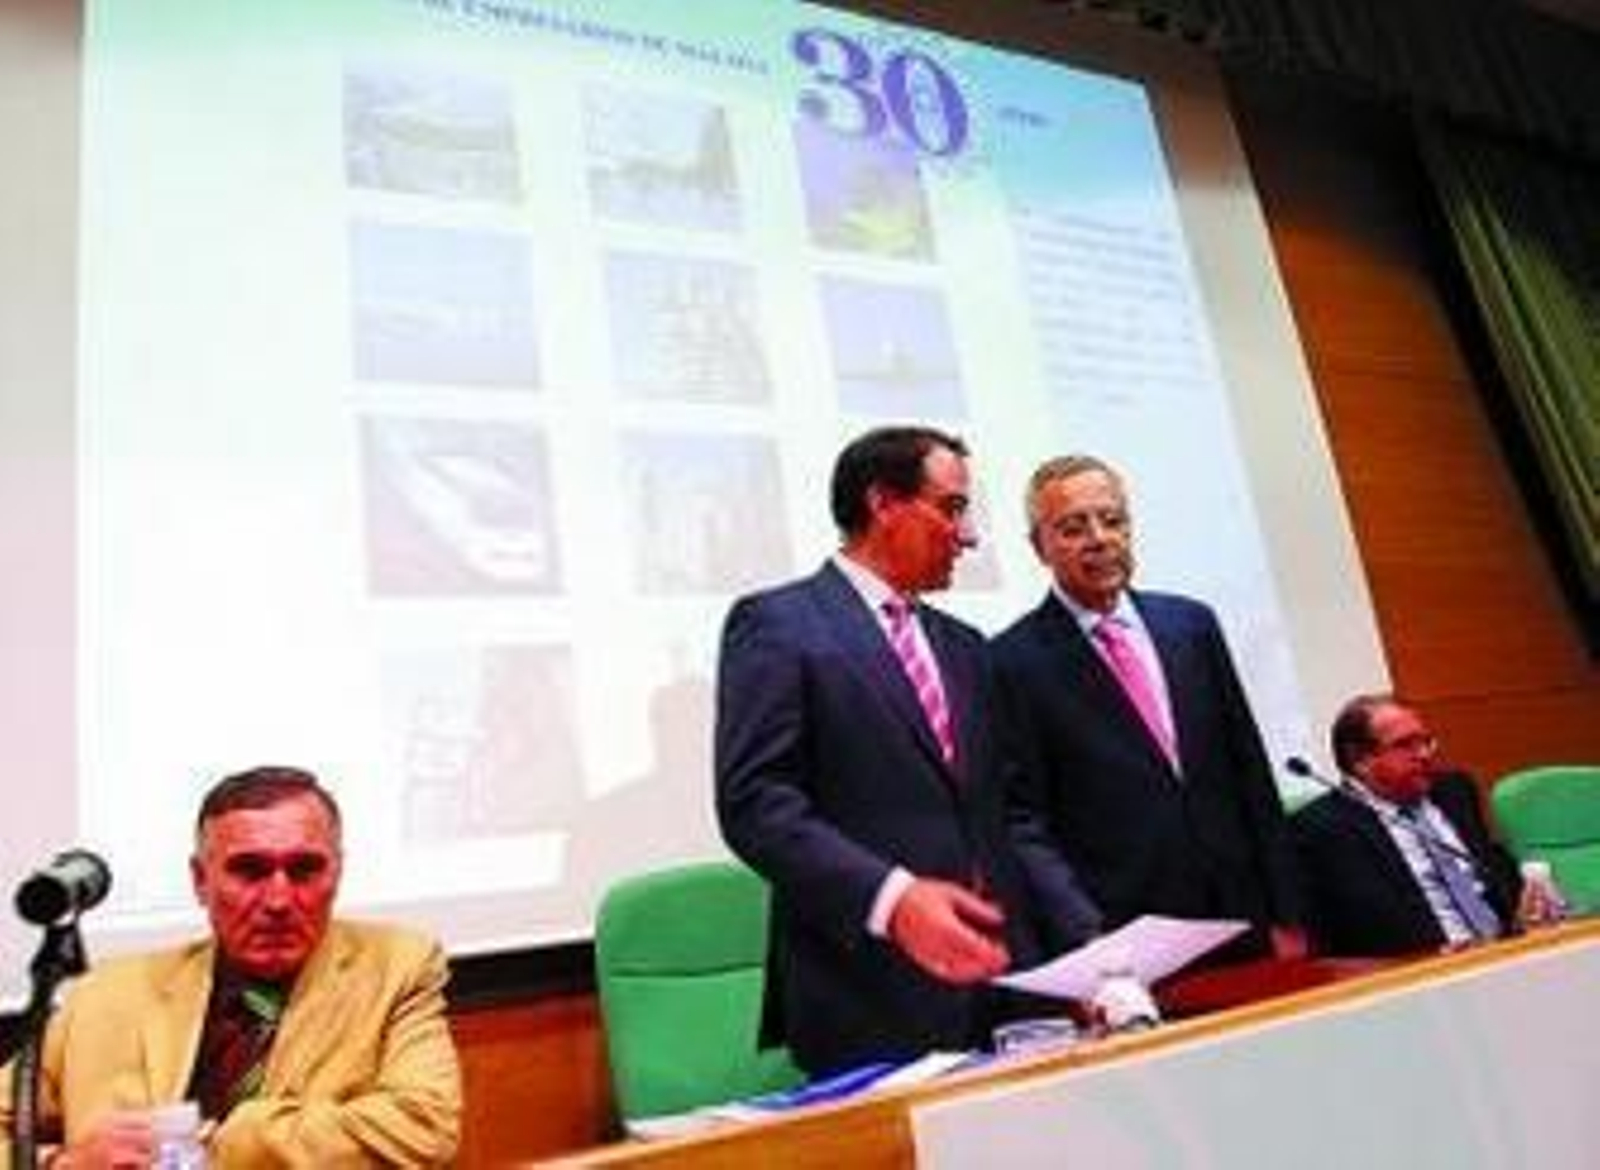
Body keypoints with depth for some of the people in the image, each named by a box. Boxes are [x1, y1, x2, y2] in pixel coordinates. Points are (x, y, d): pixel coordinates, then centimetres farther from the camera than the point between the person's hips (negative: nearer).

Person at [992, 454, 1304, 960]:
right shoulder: (1013, 662, -8)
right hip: (1122, 945, -4)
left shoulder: (1191, 623, 7)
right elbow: (1024, 823, -8)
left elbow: (1250, 771, 9)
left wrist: (1285, 917, 7)